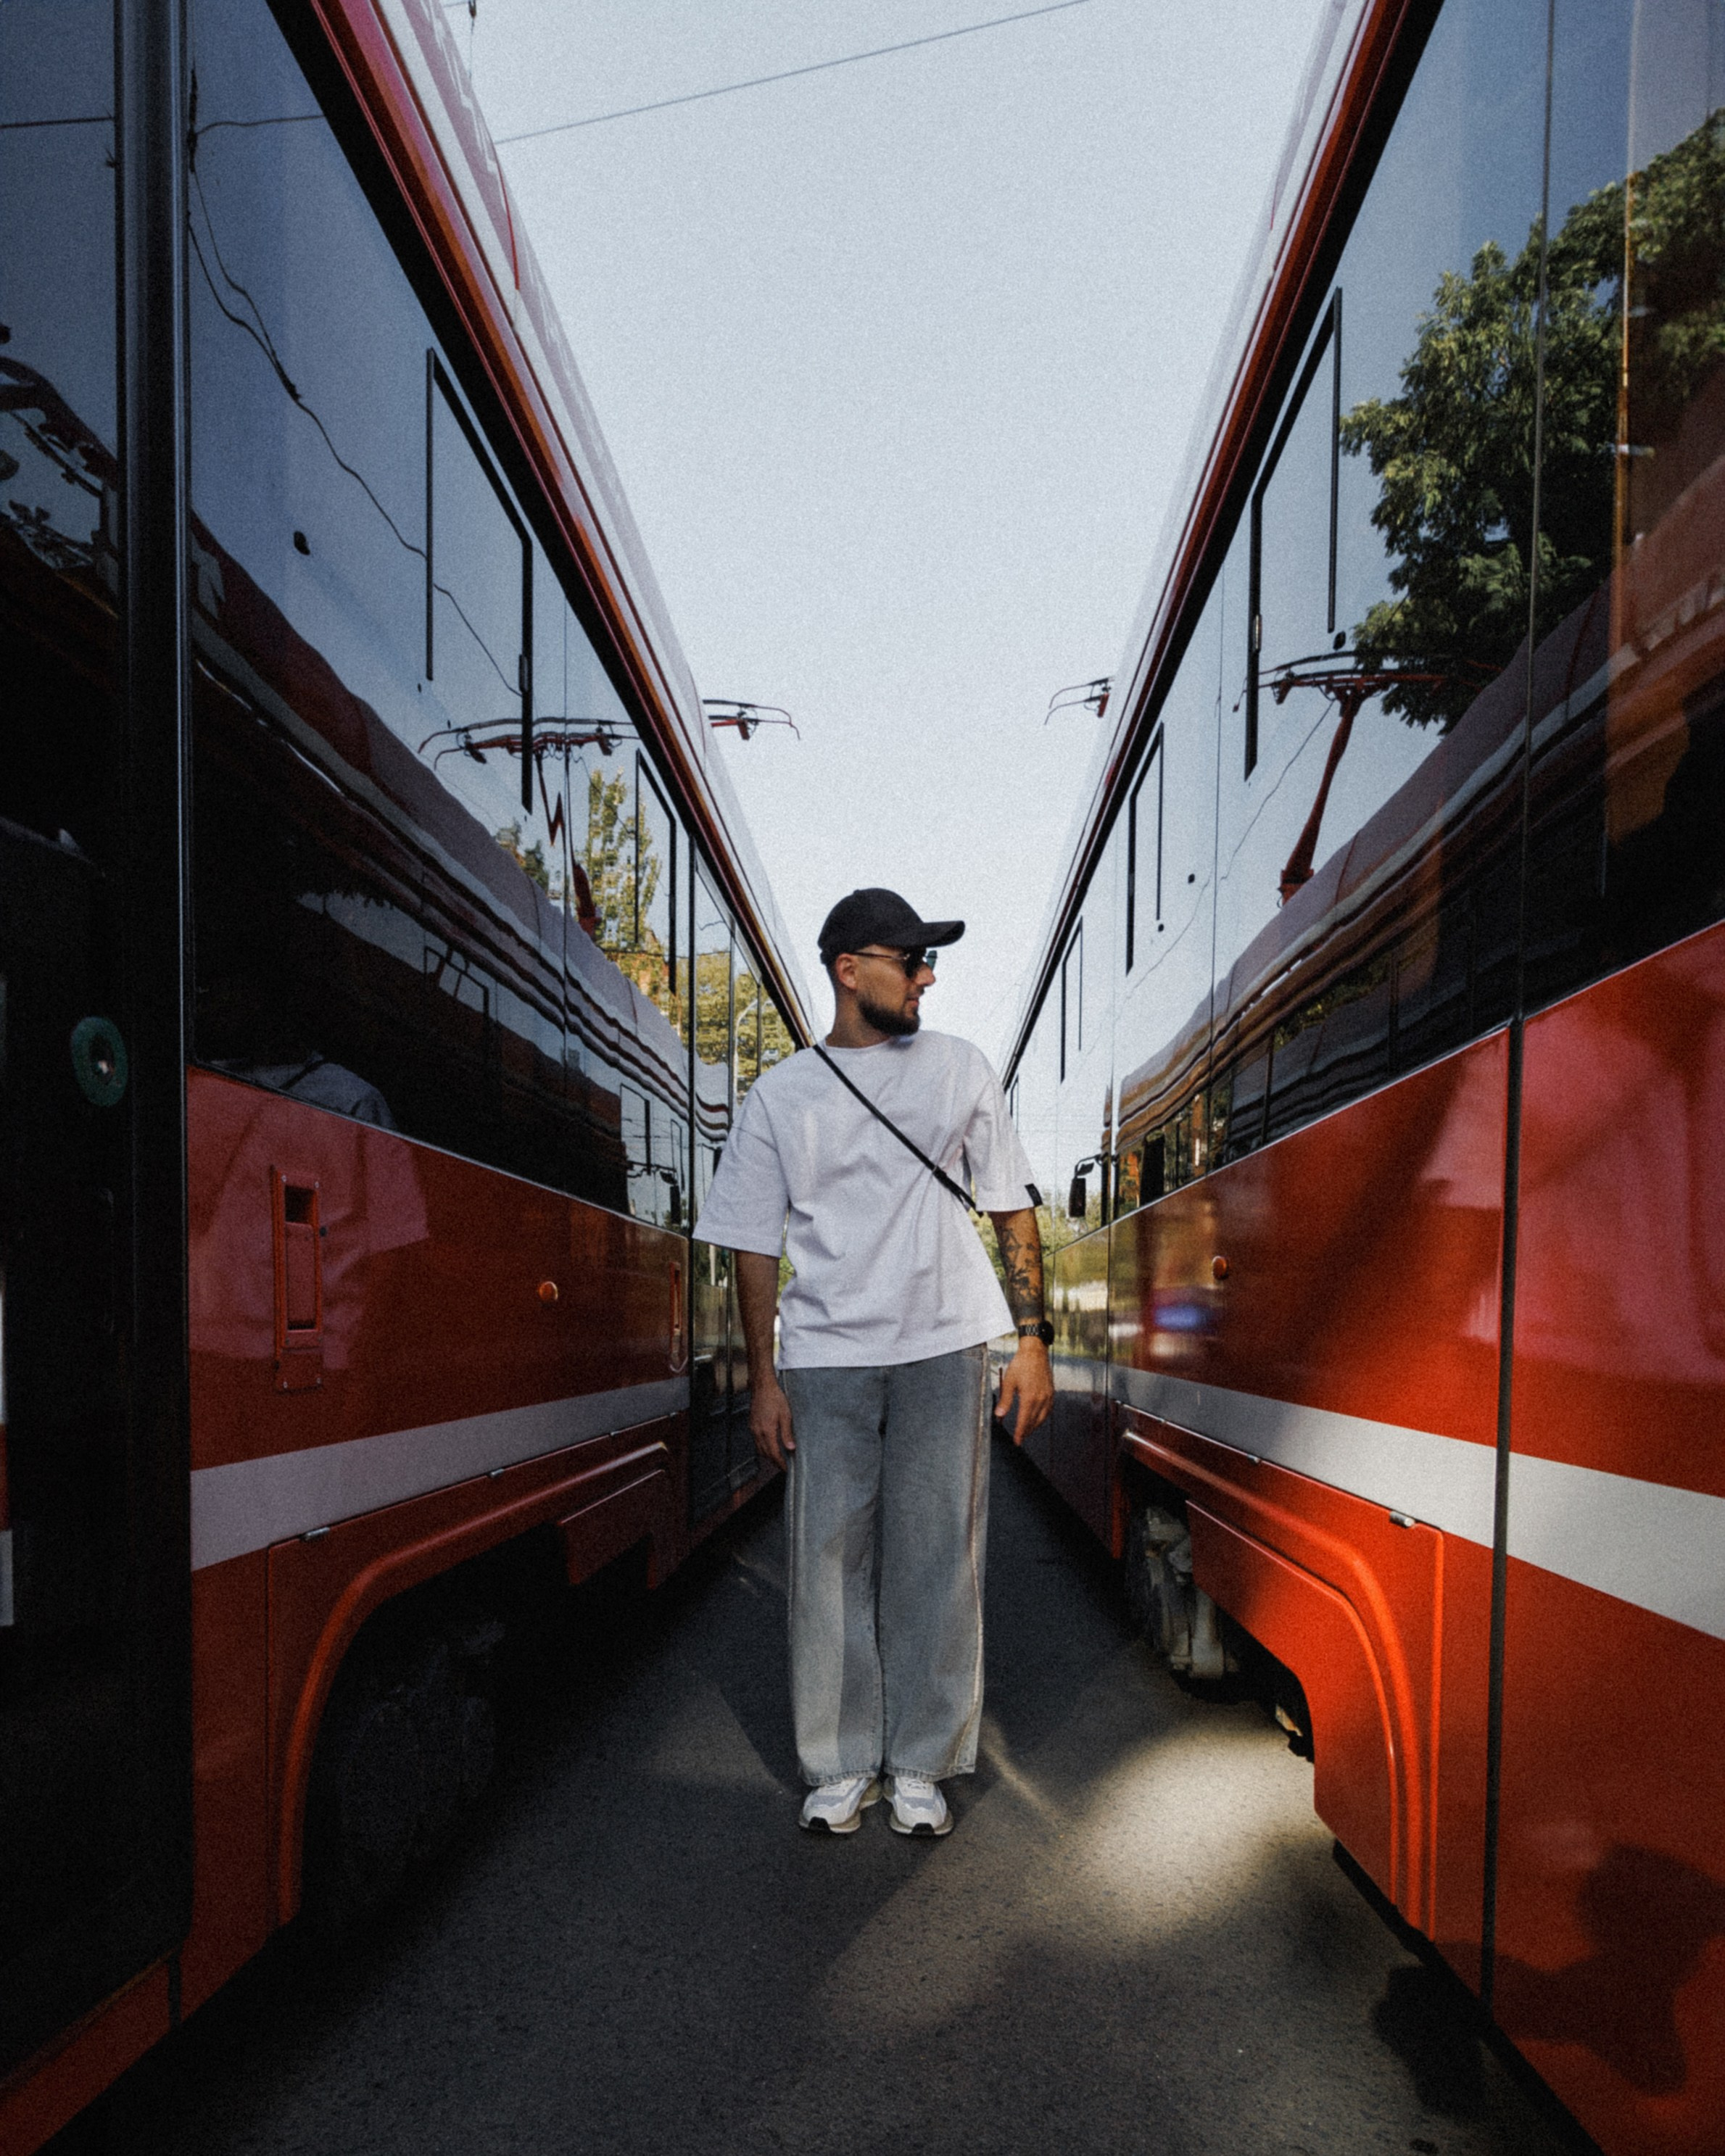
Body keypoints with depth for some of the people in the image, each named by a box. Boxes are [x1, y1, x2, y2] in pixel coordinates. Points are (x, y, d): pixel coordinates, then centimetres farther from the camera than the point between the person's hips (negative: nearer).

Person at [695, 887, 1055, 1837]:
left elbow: (1013, 1209, 8)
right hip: (826, 1356, 0)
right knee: (829, 1556, 3)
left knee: (935, 1556, 4)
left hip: (944, 1348, 0)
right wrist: (764, 1378, 3)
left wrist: (1032, 1340, 1)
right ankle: (840, 1765, 19)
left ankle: (919, 1765, 19)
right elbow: (753, 1243, 7)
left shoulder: (961, 1069, 7)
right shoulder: (780, 1096, 5)